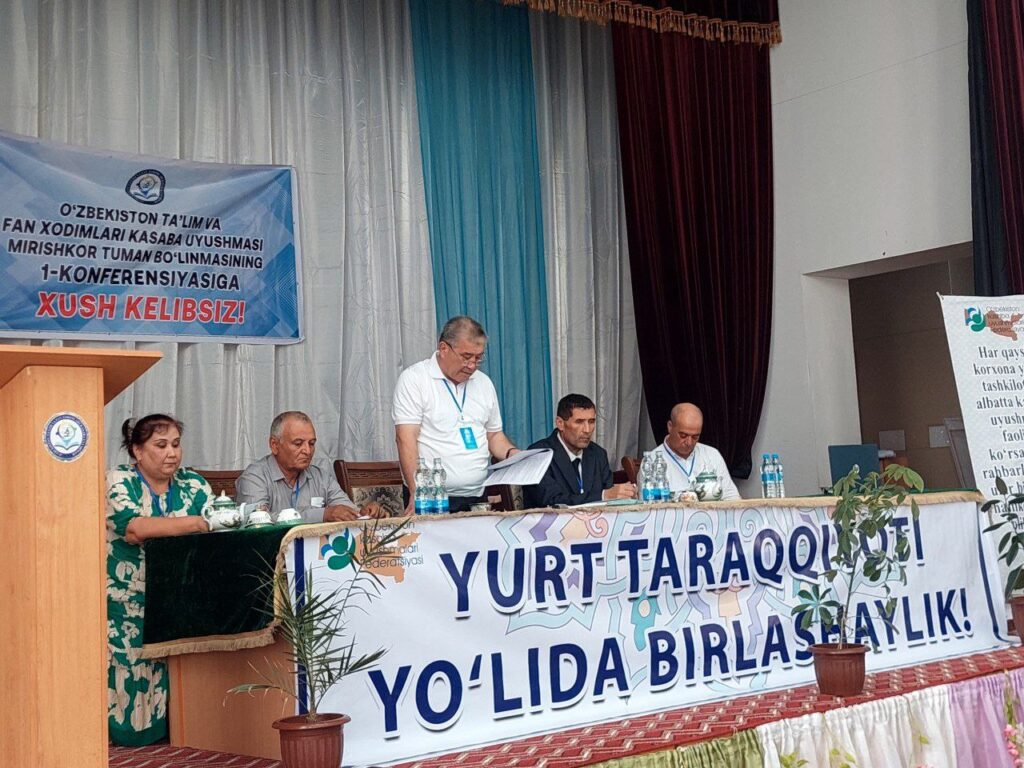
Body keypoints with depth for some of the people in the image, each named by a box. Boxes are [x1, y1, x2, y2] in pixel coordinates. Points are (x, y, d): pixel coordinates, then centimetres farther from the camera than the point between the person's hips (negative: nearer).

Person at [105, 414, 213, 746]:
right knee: (133, 680, -13)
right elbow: (134, 528, -26)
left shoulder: (193, 484, 8)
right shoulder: (119, 481, -6)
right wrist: (198, 523, -33)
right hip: (128, 605, -4)